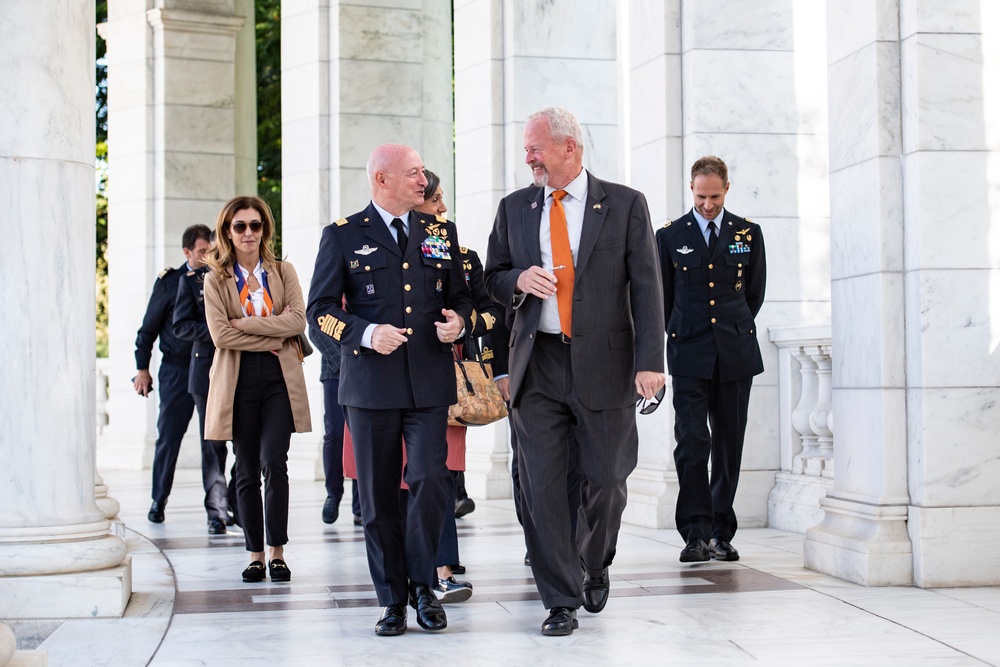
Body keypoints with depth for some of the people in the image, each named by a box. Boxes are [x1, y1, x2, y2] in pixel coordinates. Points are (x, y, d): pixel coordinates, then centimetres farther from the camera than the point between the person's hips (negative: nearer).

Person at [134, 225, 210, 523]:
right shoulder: (170, 281, 2)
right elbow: (149, 327, 6)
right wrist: (142, 367, 3)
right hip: (177, 372, -1)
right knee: (168, 437, 3)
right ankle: (158, 501, 17)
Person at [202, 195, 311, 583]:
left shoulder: (284, 272, 9)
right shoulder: (216, 281, 6)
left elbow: (298, 320, -5)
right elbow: (220, 334, -7)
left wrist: (244, 323, -10)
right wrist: (272, 338, -10)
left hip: (280, 380, 0)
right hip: (239, 381, 0)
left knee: (273, 462, -12)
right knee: (247, 472, 4)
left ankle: (277, 551, -4)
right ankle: (255, 554, 11)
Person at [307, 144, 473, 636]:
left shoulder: (442, 232, 13)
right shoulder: (343, 235, 4)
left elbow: (462, 294, 20)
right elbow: (320, 308, 1)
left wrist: (459, 320, -3)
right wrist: (366, 334, -15)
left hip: (430, 381, 2)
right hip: (370, 384, -1)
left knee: (429, 481, -10)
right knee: (378, 495, 3)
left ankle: (422, 585, 9)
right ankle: (392, 599, 14)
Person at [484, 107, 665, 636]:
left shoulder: (625, 205, 1)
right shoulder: (514, 208, 10)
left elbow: (646, 288, -3)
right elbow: (493, 278, 16)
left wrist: (650, 361, -12)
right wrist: (518, 280, -9)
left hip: (604, 363, -2)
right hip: (537, 364, 2)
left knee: (605, 479, 7)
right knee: (541, 485, -2)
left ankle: (595, 567, 36)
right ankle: (560, 601, 8)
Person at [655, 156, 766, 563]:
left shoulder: (748, 233, 8)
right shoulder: (670, 236, 5)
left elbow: (755, 292, 15)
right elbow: (662, 298, 12)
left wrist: (734, 329, 13)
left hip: (735, 355, 2)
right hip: (689, 356, -1)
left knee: (728, 446, 5)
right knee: (691, 442, -11)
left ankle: (720, 534, 12)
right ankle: (695, 534, -10)